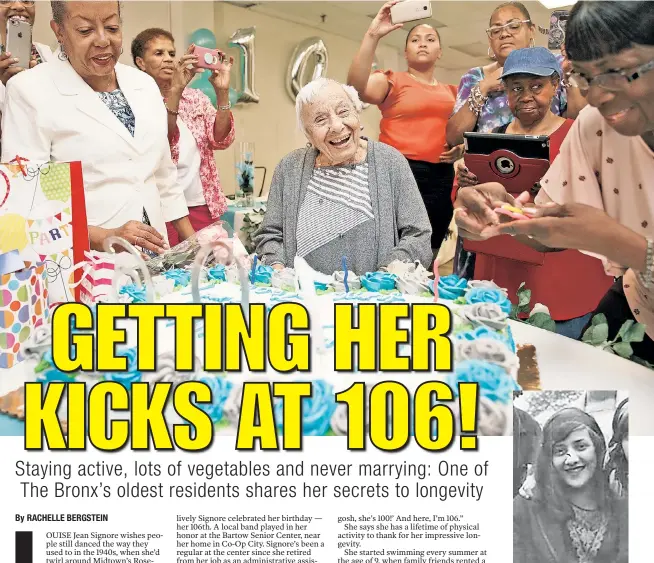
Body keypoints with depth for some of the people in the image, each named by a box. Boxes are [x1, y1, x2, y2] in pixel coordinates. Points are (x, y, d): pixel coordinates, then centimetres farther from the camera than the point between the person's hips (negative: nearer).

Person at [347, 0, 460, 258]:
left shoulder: (452, 92, 19)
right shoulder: (393, 81, 2)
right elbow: (357, 87, -18)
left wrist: (459, 149, 6)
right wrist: (373, 35, -23)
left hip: (440, 179, 5)